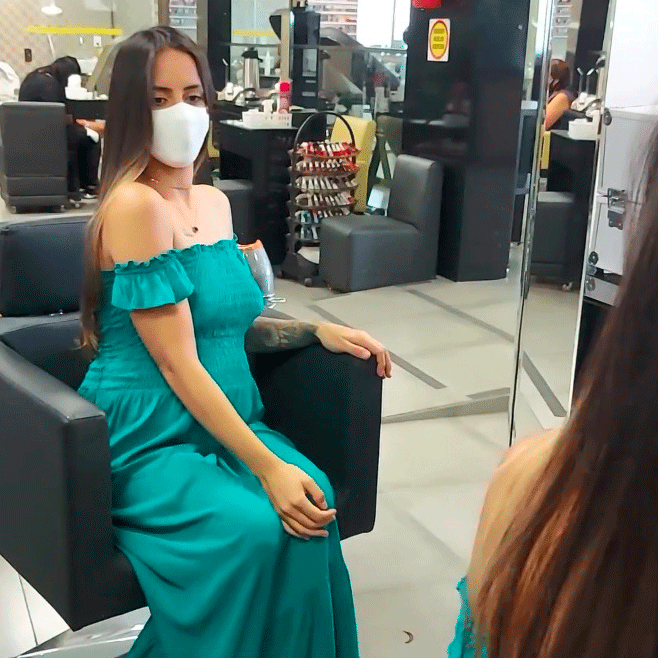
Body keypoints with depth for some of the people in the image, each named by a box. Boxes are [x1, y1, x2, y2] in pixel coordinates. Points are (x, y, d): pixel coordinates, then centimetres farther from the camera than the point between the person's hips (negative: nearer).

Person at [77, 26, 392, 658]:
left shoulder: (214, 202, 10)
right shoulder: (135, 205, -15)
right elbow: (179, 365, -18)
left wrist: (319, 330, 3)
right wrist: (267, 466, -22)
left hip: (227, 422, 7)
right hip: (149, 440, -6)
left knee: (316, 499, -21)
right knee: (253, 528, -29)